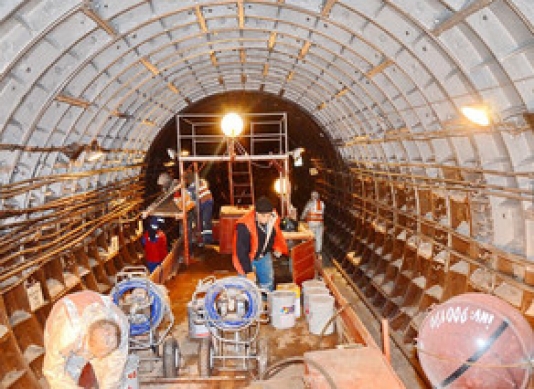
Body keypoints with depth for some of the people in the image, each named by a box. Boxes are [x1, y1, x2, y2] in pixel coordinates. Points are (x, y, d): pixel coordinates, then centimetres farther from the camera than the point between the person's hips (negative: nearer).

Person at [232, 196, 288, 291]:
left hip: (264, 256, 6)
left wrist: (276, 248, 2)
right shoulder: (244, 226, -34)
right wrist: (248, 271, -28)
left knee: (268, 283, 17)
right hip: (247, 258, -6)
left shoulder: (273, 218, -17)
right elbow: (241, 251, -29)